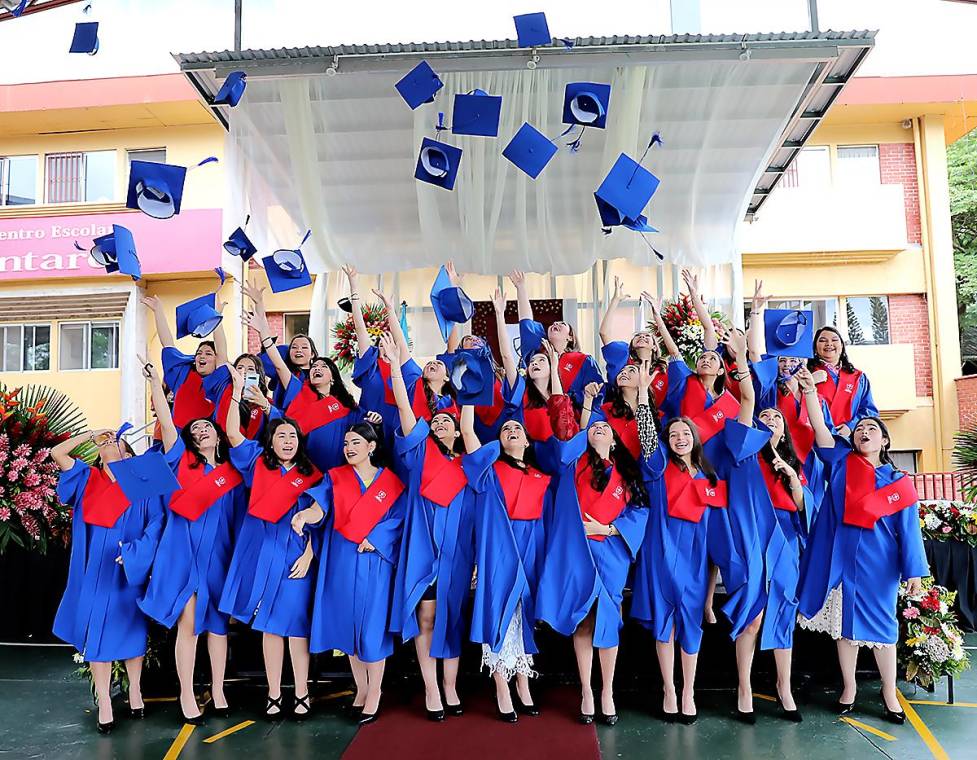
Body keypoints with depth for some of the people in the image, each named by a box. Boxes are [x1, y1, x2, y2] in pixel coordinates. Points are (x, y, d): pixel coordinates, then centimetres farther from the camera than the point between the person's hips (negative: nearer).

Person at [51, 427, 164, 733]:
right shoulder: (89, 479, 9)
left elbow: (157, 521, -8)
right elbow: (56, 452, 3)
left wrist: (137, 550, -19)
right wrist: (92, 434, 7)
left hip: (127, 571, -2)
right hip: (95, 572, 2)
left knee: (129, 630, 10)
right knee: (96, 633, 3)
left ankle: (135, 691, 28)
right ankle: (104, 703, 15)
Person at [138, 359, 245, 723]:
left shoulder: (233, 474, 6)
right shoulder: (182, 461, 6)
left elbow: (240, 520, 9)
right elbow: (166, 423, -5)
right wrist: (155, 383, -12)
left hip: (217, 554, 1)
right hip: (182, 550, -1)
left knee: (217, 622, 8)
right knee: (187, 622, -1)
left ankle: (218, 691, 22)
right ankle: (186, 694, 13)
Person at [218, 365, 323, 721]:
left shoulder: (311, 475, 5)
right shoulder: (257, 463, 8)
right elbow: (233, 434, -1)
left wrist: (308, 555, -7)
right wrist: (237, 392, -7)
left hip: (295, 553, -1)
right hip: (261, 552, 1)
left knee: (295, 624, 1)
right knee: (268, 625, 6)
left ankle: (301, 694, 12)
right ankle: (273, 694, 15)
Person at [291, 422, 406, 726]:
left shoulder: (391, 483, 2)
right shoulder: (335, 477, 4)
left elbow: (397, 521, -2)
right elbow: (320, 508, -12)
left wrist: (374, 540, -17)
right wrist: (304, 515, -34)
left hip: (374, 564, -2)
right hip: (341, 563, 2)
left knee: (372, 628, -1)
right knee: (348, 624, 8)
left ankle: (374, 693, 14)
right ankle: (361, 689, 23)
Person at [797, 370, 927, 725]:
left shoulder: (899, 481, 3)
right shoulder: (841, 462, 3)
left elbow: (908, 530, 1)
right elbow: (821, 429, -10)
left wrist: (914, 571, -3)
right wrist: (810, 391, -22)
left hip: (878, 563, 0)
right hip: (840, 558, 1)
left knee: (880, 624, 7)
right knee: (843, 624, 9)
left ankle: (889, 693, 23)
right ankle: (848, 688, 24)